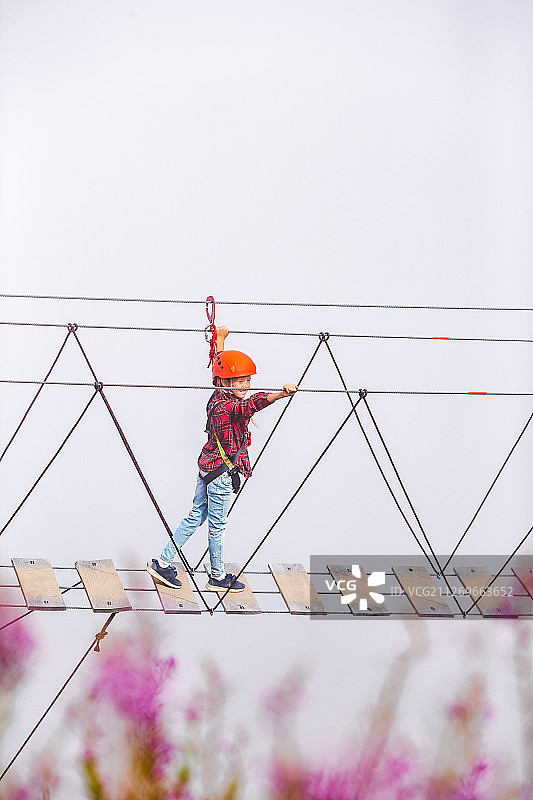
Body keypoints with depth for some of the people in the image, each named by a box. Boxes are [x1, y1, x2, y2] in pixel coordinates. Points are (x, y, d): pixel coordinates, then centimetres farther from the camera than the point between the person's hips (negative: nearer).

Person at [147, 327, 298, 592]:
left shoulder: (217, 398, 1)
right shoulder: (226, 407, -25)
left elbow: (218, 364, 19)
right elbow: (252, 404, -47)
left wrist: (220, 339, 35)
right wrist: (280, 394, -63)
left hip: (208, 467, 9)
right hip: (221, 471, -9)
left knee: (196, 516, 17)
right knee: (217, 524, 4)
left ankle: (163, 562, 21)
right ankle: (218, 577, 16)